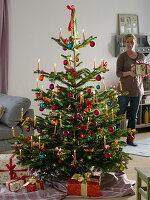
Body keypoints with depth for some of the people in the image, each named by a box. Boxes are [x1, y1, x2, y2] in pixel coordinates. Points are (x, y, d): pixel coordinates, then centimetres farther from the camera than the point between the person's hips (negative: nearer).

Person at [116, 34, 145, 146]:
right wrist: (129, 73, -25)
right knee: (120, 114, 0)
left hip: (137, 89, 4)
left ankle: (130, 139, 16)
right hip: (125, 90, -4)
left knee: (134, 116, 8)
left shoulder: (141, 56, 8)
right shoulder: (122, 57, -4)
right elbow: (118, 73, -8)